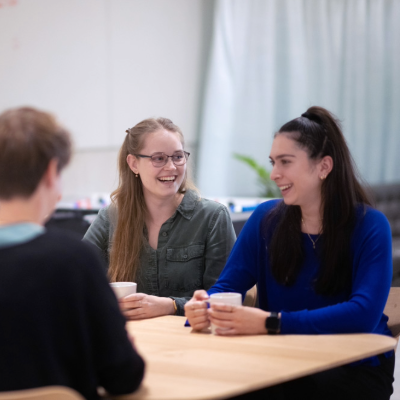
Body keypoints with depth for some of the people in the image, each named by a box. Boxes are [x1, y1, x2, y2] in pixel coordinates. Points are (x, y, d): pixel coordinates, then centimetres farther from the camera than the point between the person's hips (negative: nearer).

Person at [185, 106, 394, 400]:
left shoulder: (370, 226, -9)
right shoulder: (266, 219, 5)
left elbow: (364, 314, -22)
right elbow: (227, 286, 3)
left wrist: (271, 323, -31)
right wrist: (203, 309, -23)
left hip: (356, 369, -3)